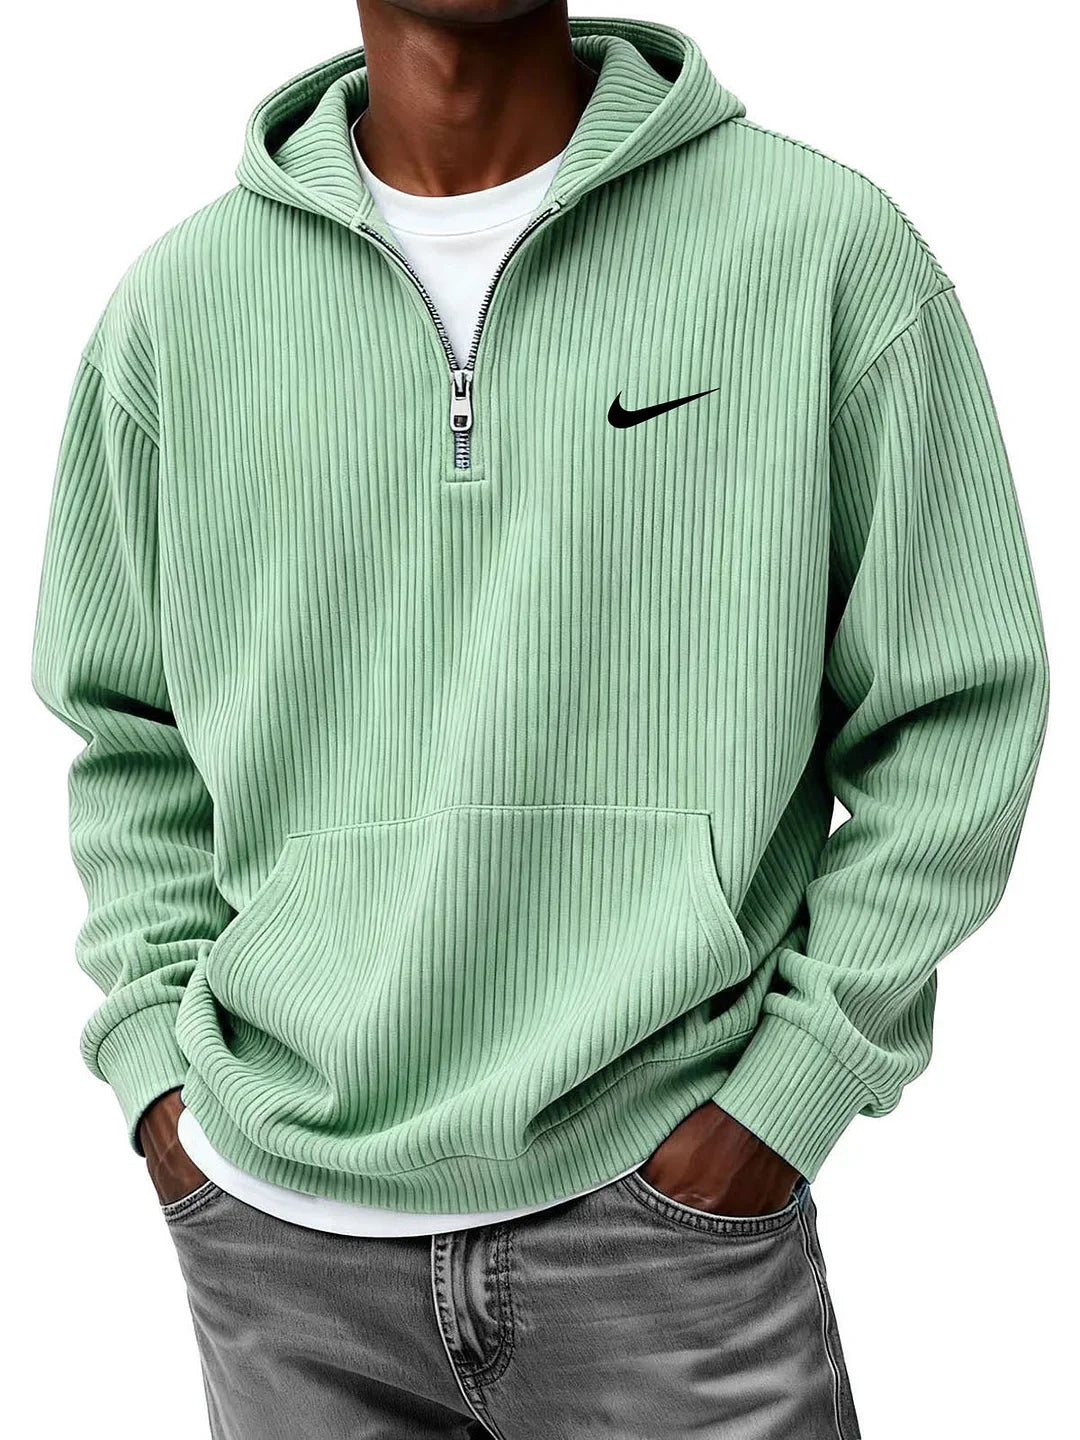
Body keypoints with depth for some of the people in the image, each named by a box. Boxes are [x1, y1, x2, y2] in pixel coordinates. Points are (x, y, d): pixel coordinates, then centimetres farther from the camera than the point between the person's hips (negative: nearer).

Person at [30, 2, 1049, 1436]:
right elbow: (130, 729, 12)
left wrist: (788, 1089, -7)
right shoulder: (179, 300, 3)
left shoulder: (830, 247, -5)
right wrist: (158, 1063, 3)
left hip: (666, 1184, -2)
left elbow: (959, 711, -2)